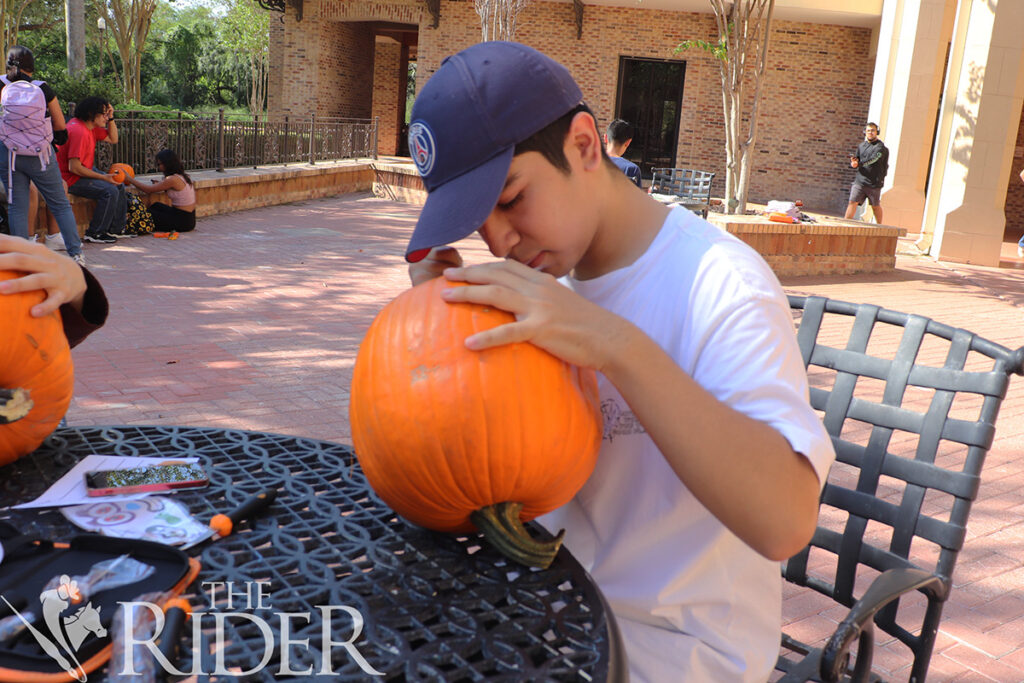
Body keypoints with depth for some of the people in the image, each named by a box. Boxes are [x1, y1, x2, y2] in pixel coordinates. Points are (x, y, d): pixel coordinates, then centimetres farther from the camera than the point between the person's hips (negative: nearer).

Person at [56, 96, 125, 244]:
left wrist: (111, 118, 2)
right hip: (70, 178, -11)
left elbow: (113, 139, 16)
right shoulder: (79, 132, -25)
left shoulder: (91, 127, 6)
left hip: (83, 172, 11)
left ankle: (116, 229, 18)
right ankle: (94, 233, -12)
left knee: (118, 186, 12)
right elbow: (74, 167, -28)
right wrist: (103, 177, -21)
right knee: (110, 191, -22)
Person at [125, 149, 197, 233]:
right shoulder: (182, 176, 7)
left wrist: (129, 179, -2)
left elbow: (148, 190, -11)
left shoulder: (173, 180, -19)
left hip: (183, 221, -8)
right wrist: (158, 184, 2)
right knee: (155, 206, 21)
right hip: (189, 218, 8)